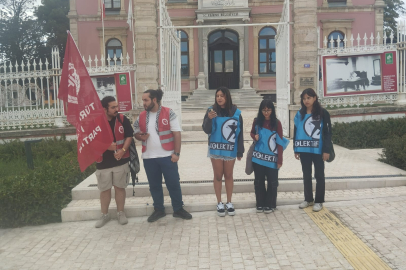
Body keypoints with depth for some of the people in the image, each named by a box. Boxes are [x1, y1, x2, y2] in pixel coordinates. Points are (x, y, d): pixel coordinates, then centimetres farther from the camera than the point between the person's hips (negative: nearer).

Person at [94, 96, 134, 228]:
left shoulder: (122, 119, -3)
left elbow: (129, 136, 0)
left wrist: (123, 150, -15)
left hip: (121, 160, 0)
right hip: (103, 162, 0)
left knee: (120, 187, 9)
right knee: (104, 189, 10)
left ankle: (120, 213, 24)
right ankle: (104, 215, 26)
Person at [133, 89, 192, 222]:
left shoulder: (168, 113, -7)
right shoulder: (141, 116, 6)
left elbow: (177, 134, -8)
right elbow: (136, 132, 17)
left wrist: (176, 153, -13)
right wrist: (140, 136, -7)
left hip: (167, 156, -4)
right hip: (149, 157, 4)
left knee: (173, 183, 5)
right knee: (154, 185, 13)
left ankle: (178, 209, 20)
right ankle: (158, 210, 28)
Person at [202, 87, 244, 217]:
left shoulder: (236, 112, -2)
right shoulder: (211, 110, -4)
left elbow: (239, 133, 1)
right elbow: (206, 130, -7)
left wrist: (240, 151, 2)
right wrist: (209, 119, -26)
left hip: (230, 150, 1)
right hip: (216, 149, 0)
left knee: (228, 176, 11)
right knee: (218, 176, 9)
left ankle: (229, 203, 24)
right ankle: (219, 203, 21)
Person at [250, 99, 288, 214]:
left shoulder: (277, 123, -5)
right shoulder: (257, 121, 1)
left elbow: (280, 143, -4)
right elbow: (252, 132, 17)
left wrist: (280, 160, -7)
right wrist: (255, 137, -9)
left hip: (272, 158, -2)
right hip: (258, 157, 2)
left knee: (272, 182, 5)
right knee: (259, 181, 9)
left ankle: (270, 205, 18)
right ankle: (260, 204, 21)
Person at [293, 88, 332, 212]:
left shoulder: (323, 113, -3)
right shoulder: (300, 114, 7)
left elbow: (327, 132, -5)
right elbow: (296, 132, 10)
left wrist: (326, 150, -11)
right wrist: (296, 149, 6)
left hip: (318, 150, -4)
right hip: (304, 150, 4)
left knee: (319, 175, 7)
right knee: (306, 175, 13)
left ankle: (319, 201, 17)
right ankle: (308, 199, 26)